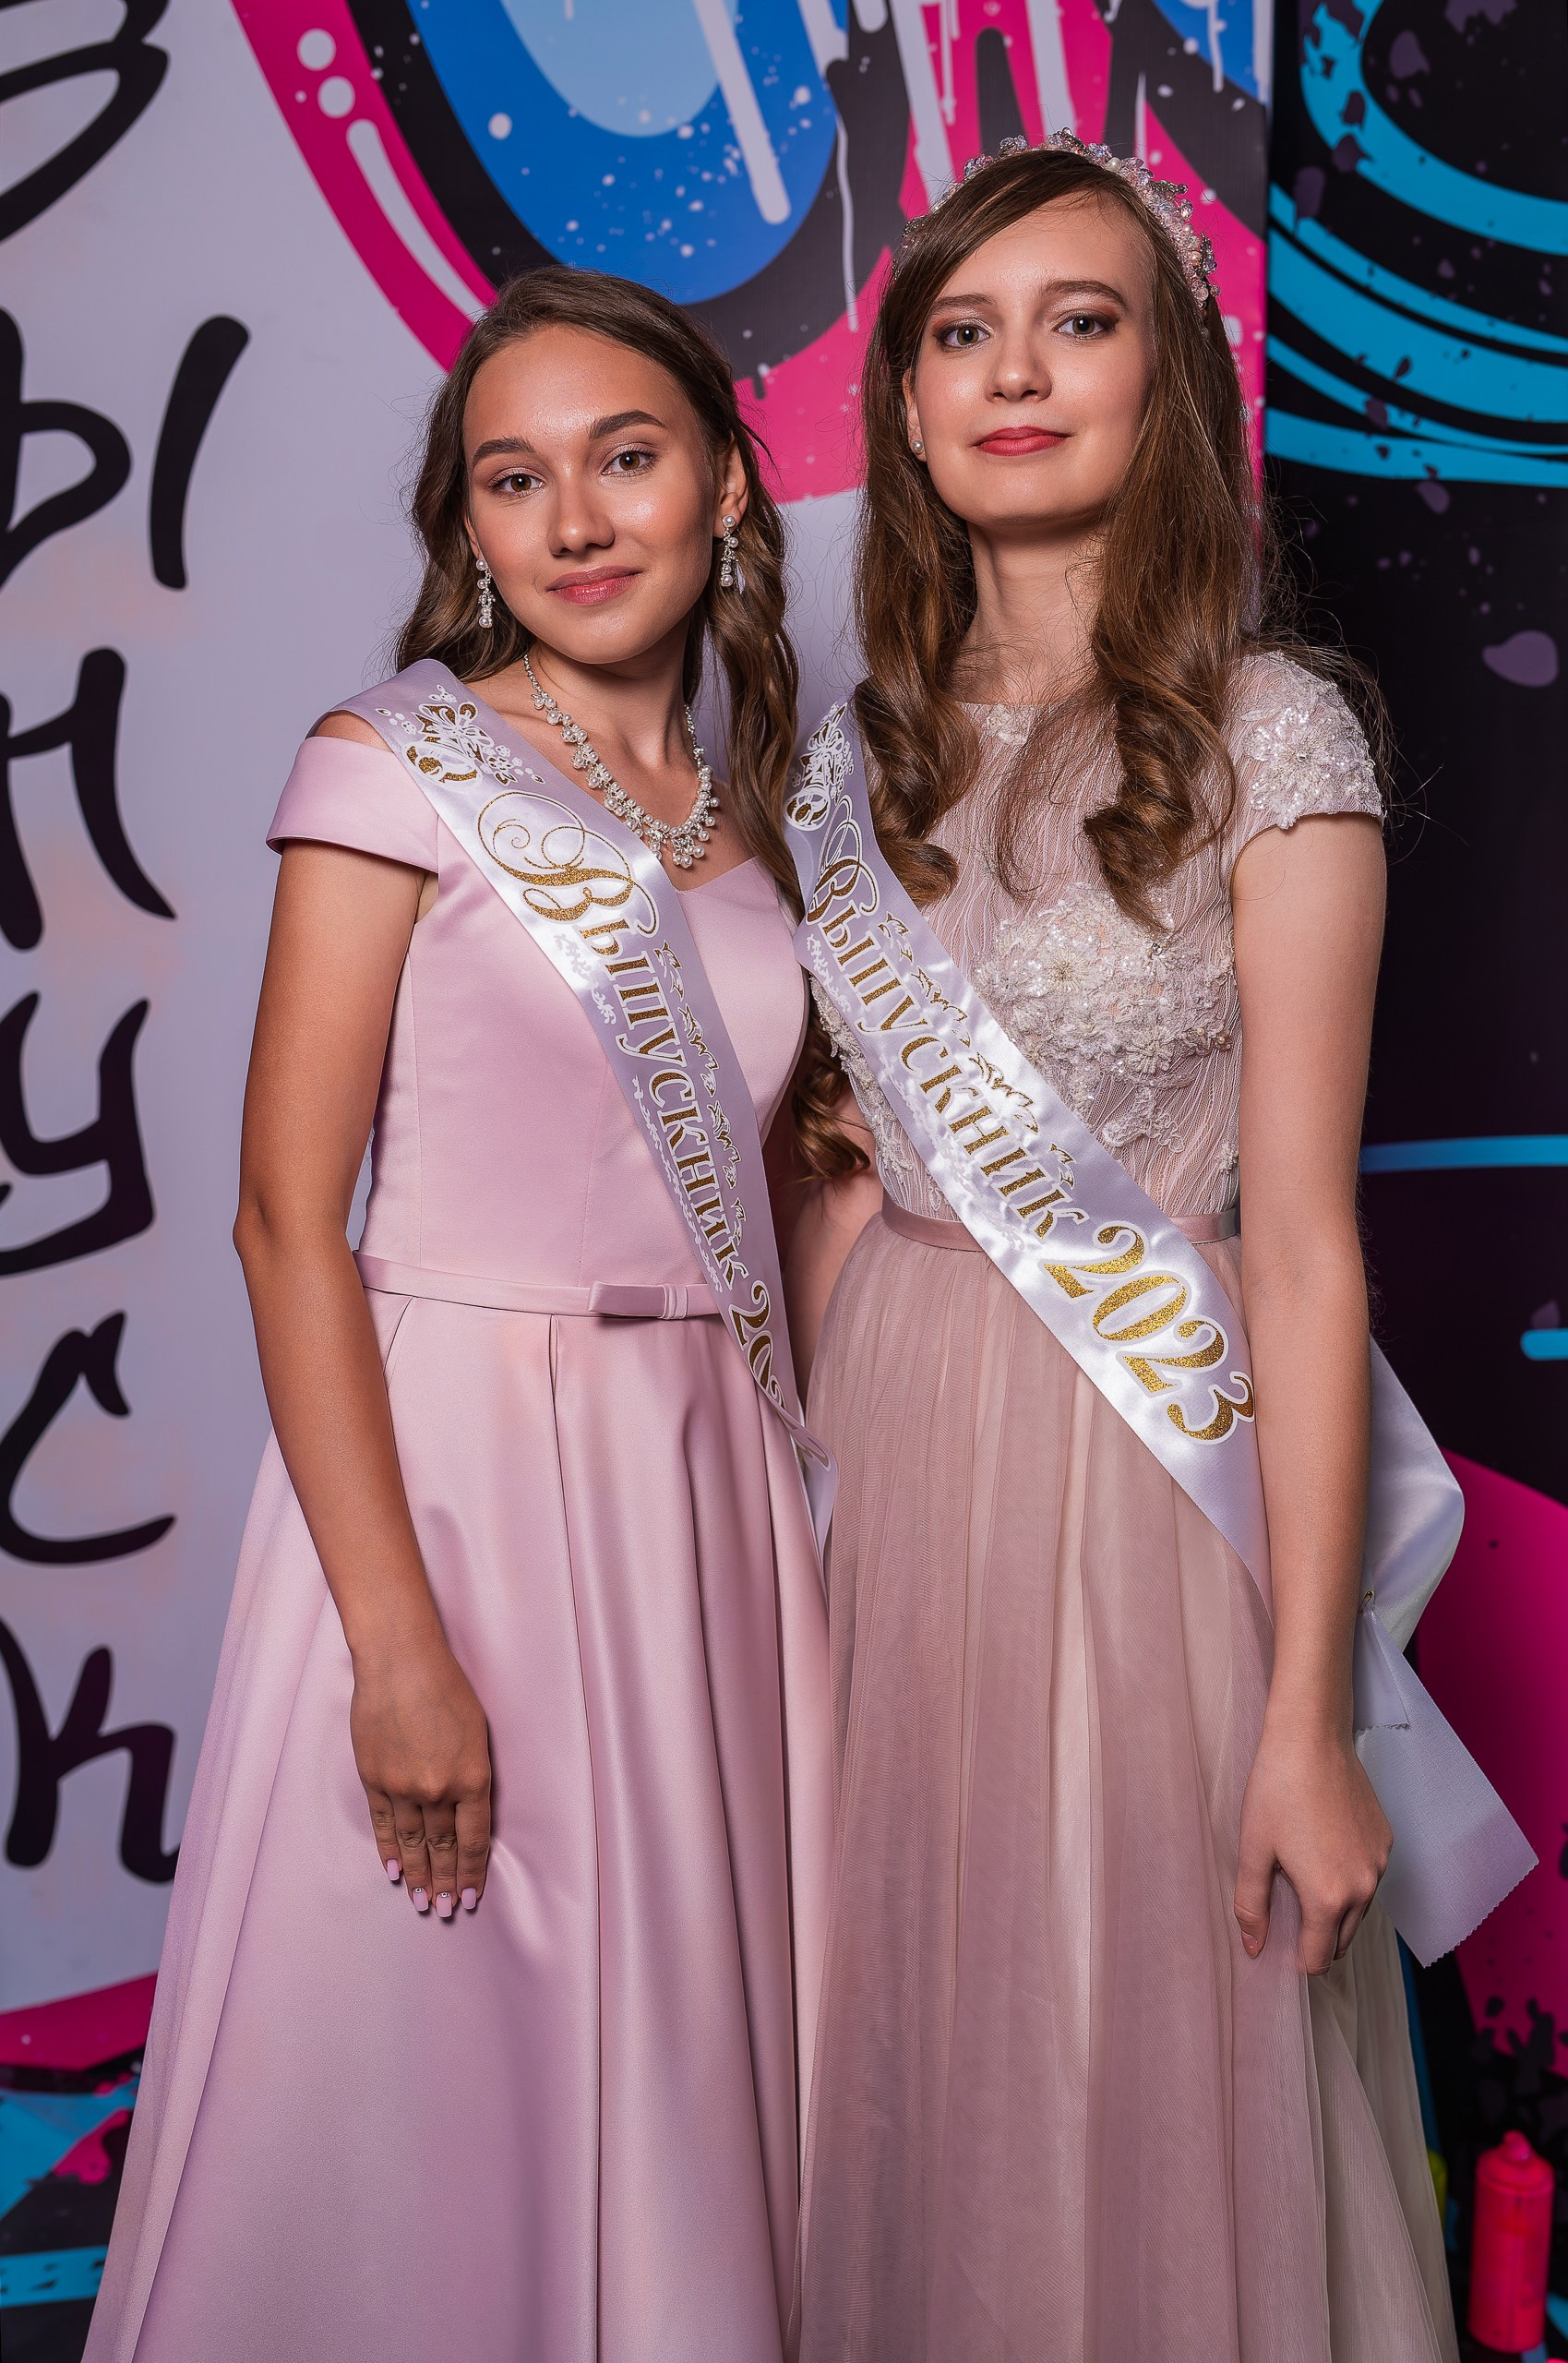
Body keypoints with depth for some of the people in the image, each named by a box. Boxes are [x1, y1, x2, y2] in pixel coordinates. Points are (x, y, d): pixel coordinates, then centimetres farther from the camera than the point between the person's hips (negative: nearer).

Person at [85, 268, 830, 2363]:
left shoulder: (754, 816, 10)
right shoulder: (397, 766, -7)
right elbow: (290, 1222, -12)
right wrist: (400, 1644, -17)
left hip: (708, 1478, 5)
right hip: (448, 1462, -5)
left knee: (681, 2042, 15)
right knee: (436, 2064, 6)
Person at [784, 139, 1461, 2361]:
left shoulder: (1269, 736, -8)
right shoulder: (863, 749, 8)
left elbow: (1305, 1245, -12)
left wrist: (1307, 1721, -14)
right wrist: (808, 1492, 9)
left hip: (1146, 1448, -4)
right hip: (890, 1440, 5)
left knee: (1152, 2078, 7)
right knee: (917, 2060, 15)